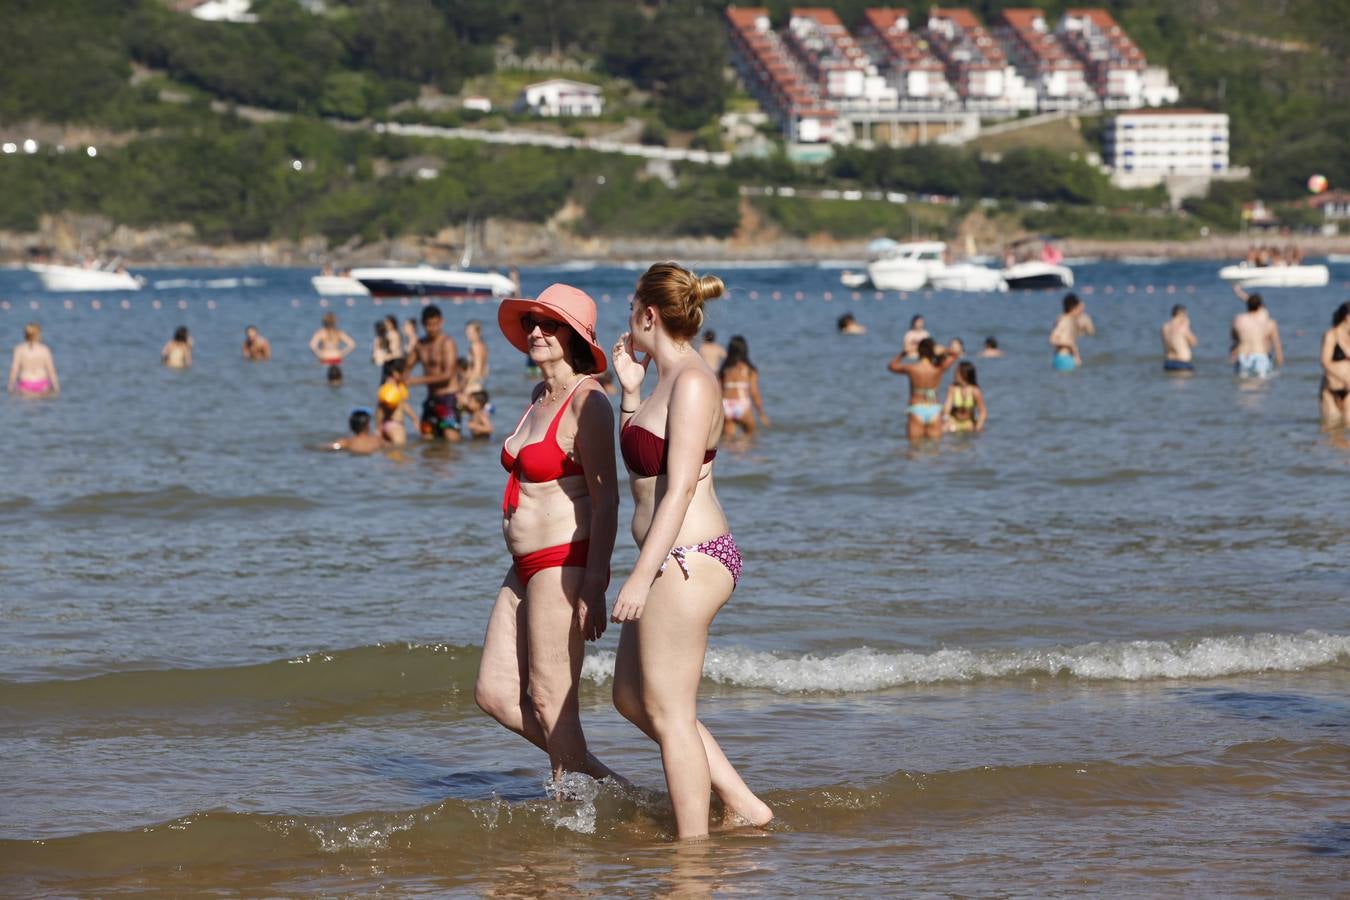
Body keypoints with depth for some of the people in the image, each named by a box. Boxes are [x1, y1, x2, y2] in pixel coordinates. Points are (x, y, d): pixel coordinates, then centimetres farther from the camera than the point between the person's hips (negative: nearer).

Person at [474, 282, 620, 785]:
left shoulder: (587, 403, -13)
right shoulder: (540, 396, 14)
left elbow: (605, 499, -17)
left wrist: (594, 587, -23)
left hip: (565, 566, -10)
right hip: (526, 569, 10)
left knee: (550, 702, -4)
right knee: (494, 693, 9)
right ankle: (600, 781, 20)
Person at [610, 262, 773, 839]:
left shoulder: (692, 382, -16)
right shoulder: (668, 380, 14)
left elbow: (680, 488, -21)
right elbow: (639, 467, 25)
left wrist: (642, 575, -23)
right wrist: (629, 390, 17)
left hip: (687, 561, -10)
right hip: (674, 561, 11)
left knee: (668, 713, -3)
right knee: (631, 699, 16)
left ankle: (693, 845, 4)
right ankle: (742, 805, 19)